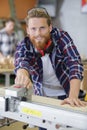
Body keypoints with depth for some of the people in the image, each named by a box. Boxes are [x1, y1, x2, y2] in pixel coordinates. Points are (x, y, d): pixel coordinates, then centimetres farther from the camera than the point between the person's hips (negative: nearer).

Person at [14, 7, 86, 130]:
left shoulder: (62, 37, -19)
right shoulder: (23, 47, -16)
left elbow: (75, 64, -30)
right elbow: (21, 62, -38)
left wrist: (73, 96, -45)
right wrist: (22, 73, -63)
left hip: (65, 96, -1)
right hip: (42, 97, 1)